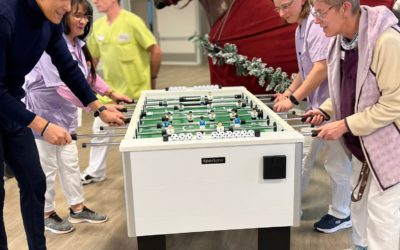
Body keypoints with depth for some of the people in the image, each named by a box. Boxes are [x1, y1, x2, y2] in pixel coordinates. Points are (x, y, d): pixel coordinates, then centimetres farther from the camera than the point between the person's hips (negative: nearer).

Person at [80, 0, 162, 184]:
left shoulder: (132, 21, -15)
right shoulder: (97, 26, 2)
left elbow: (155, 51, -12)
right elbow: (93, 57, 13)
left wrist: (152, 78, -4)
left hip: (138, 89, -5)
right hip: (110, 89, 5)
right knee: (100, 129, 9)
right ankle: (95, 171, 26)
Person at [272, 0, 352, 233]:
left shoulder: (317, 24, -19)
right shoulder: (301, 26, 11)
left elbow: (322, 69, -26)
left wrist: (294, 100, -24)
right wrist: (288, 92, 12)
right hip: (316, 104, 9)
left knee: (337, 161, 6)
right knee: (304, 157, 16)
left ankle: (341, 215, 23)